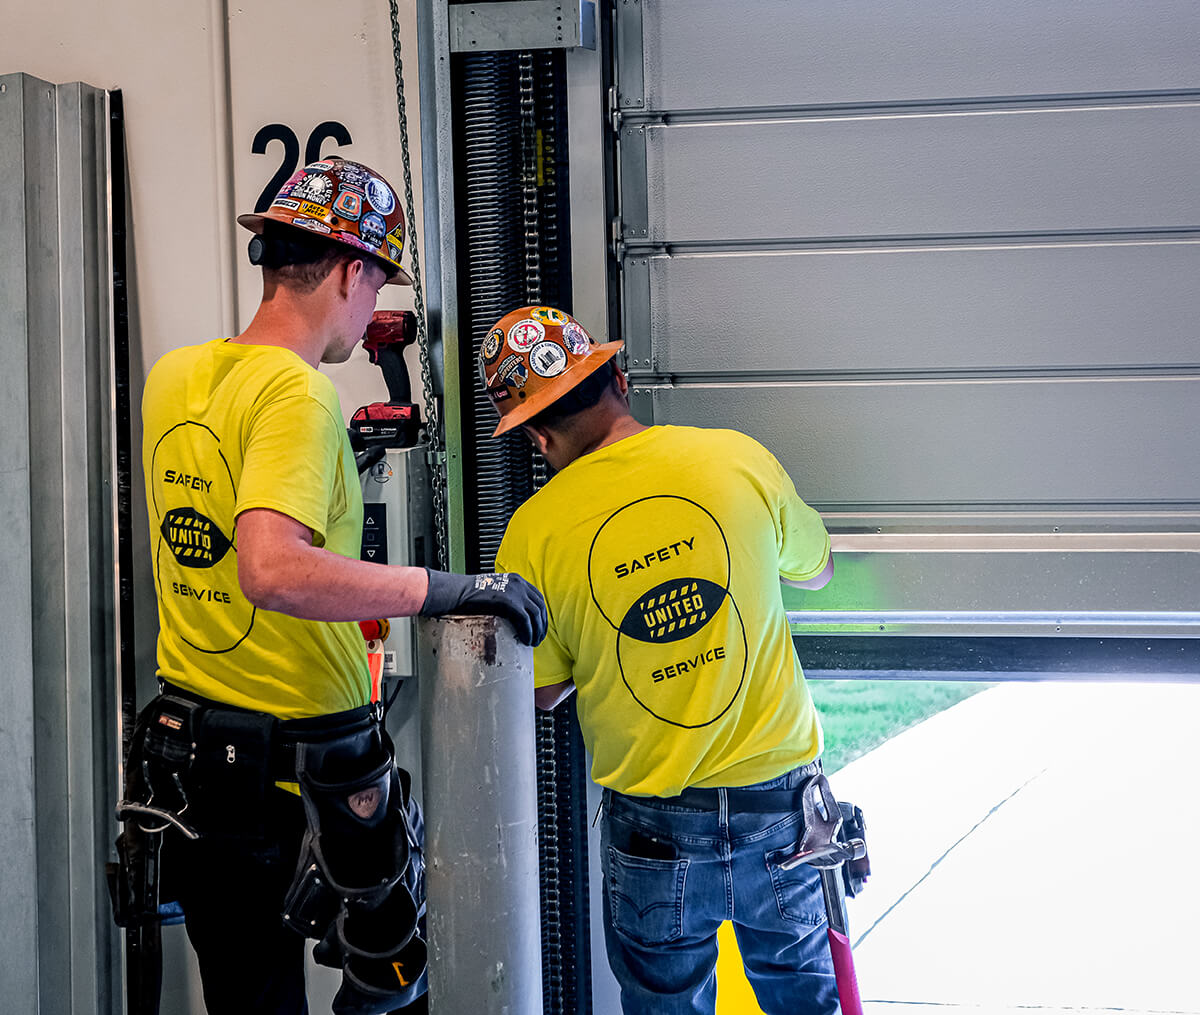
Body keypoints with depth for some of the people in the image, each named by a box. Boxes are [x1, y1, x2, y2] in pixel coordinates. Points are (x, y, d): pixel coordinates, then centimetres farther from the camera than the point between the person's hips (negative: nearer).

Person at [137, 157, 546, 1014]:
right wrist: (447, 588, -30)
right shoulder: (298, 391, -19)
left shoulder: (172, 377, 6)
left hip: (188, 762, 8)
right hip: (305, 779, -8)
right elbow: (272, 569, -34)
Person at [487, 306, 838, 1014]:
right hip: (779, 797, 1)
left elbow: (540, 693, 1)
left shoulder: (534, 531, -10)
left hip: (654, 825, -1)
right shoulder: (739, 459, -7)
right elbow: (817, 569, 11)